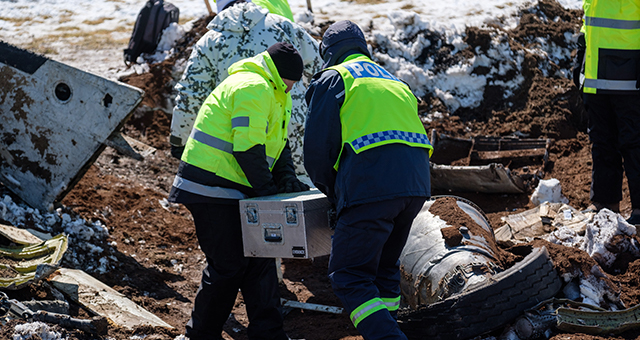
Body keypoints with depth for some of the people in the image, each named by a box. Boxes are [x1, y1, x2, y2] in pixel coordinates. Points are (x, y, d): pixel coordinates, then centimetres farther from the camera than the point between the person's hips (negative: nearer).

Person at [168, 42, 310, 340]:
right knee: (228, 265, -4)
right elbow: (248, 147, -23)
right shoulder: (254, 88, -18)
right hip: (212, 189, -11)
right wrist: (267, 188, -16)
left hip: (235, 190, 11)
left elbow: (278, 143, 18)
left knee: (260, 260, 8)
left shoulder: (275, 93, 17)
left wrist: (285, 177, 1)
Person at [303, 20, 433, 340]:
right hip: (416, 185, 8)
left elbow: (318, 146, 1)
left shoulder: (334, 78, 7)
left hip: (372, 187, -7)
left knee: (349, 277, -7)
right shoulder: (396, 82, 29)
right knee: (384, 267, 23)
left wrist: (331, 189, 18)